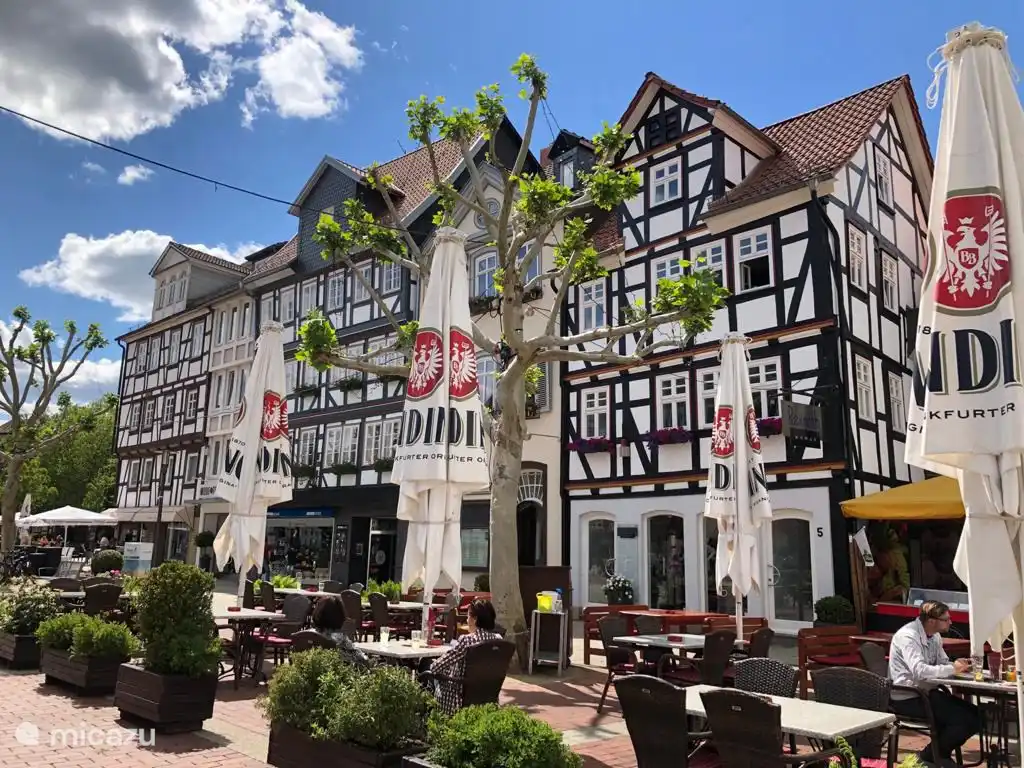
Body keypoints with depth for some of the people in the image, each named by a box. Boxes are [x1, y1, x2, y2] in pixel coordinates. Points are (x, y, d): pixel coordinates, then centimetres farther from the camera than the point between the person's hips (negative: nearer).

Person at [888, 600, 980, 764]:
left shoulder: (934, 636, 7)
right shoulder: (908, 636, -22)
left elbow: (943, 663, 14)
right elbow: (920, 671, -33)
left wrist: (957, 664, -9)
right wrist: (952, 669, -24)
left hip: (926, 692, 9)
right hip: (908, 698, -9)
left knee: (974, 714, 1)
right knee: (963, 719, -17)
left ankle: (941, 753, 16)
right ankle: (930, 756, 4)